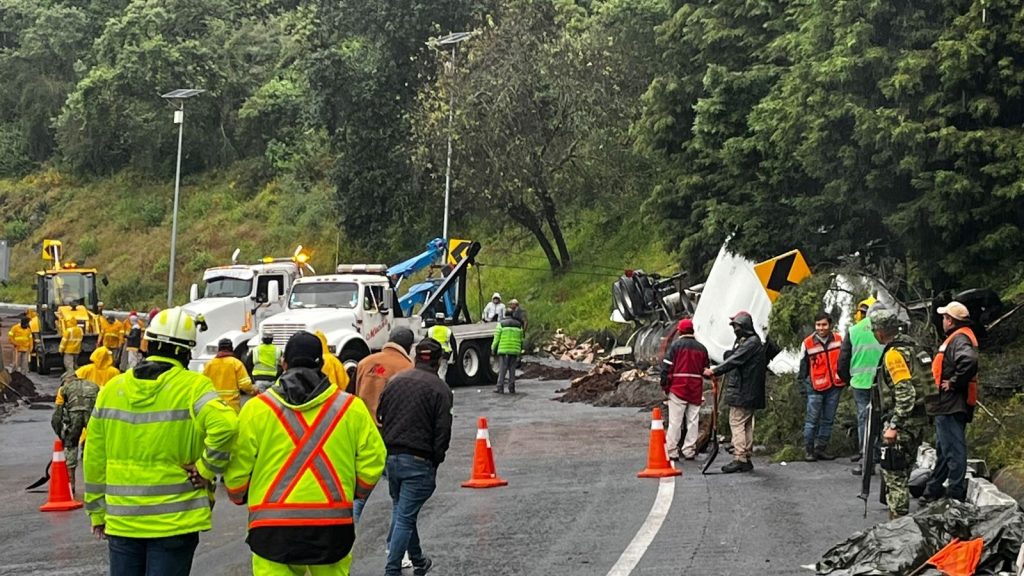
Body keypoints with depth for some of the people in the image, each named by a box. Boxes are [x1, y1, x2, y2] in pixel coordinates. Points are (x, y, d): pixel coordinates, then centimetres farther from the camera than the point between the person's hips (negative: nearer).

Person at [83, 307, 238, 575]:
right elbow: (225, 425, -28)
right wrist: (206, 469, -13)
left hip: (122, 520, 4)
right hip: (175, 521, -4)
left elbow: (95, 458, 9)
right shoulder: (192, 386, -9)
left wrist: (97, 511, 18)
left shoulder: (112, 388, 5)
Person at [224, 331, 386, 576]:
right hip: (333, 524, 1)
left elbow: (237, 468, 0)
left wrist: (238, 497, 22)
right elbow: (372, 462, 2)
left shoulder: (257, 408, -1)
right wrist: (357, 492, 22)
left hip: (273, 526, -1)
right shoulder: (351, 407, 2)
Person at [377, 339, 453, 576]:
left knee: (401, 511, 20)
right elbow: (443, 431, -10)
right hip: (418, 461, -6)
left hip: (391, 457, 6)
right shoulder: (440, 389, -8)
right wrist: (435, 461, 0)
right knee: (405, 517, -3)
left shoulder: (395, 381, 9)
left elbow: (381, 418, 13)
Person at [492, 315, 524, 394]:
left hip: (503, 351, -3)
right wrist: (519, 351, 23)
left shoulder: (501, 325, 2)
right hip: (514, 351, 3)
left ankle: (500, 388, -7)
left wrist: (493, 349, 9)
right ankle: (511, 388, 7)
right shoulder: (519, 326, 12)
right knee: (512, 369, 9)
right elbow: (521, 340, 14)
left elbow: (496, 338, -2)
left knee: (502, 369, -1)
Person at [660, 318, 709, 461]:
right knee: (693, 421, 9)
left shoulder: (676, 345, -5)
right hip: (696, 390, 3)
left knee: (675, 422, -1)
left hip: (678, 389, -3)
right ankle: (689, 451, 10)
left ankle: (671, 452, -1)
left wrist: (664, 385, -1)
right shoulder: (701, 348, 8)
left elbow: (666, 367, -8)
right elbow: (707, 369, 12)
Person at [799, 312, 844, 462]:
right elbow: (803, 365, 4)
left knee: (828, 419, 9)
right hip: (816, 387, -3)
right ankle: (808, 449, 2)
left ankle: (821, 448, 17)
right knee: (812, 419, -4)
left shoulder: (838, 340, 2)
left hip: (835, 386, 4)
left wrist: (844, 377, 13)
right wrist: (804, 383, 4)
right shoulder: (808, 343, -6)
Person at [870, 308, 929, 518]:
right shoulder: (907, 347, 14)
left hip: (902, 422, -10)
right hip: (916, 421, 10)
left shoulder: (894, 354, -17)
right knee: (901, 475, 18)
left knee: (894, 476, -6)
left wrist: (894, 426, -25)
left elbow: (906, 393, -25)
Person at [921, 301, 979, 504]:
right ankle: (934, 490, 29)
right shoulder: (959, 337, 16)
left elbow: (969, 361, -37)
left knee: (953, 449, -5)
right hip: (948, 405, 11)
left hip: (951, 405, -11)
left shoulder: (959, 339, -18)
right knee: (943, 449, 18)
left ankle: (955, 493, 0)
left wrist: (954, 383, -25)